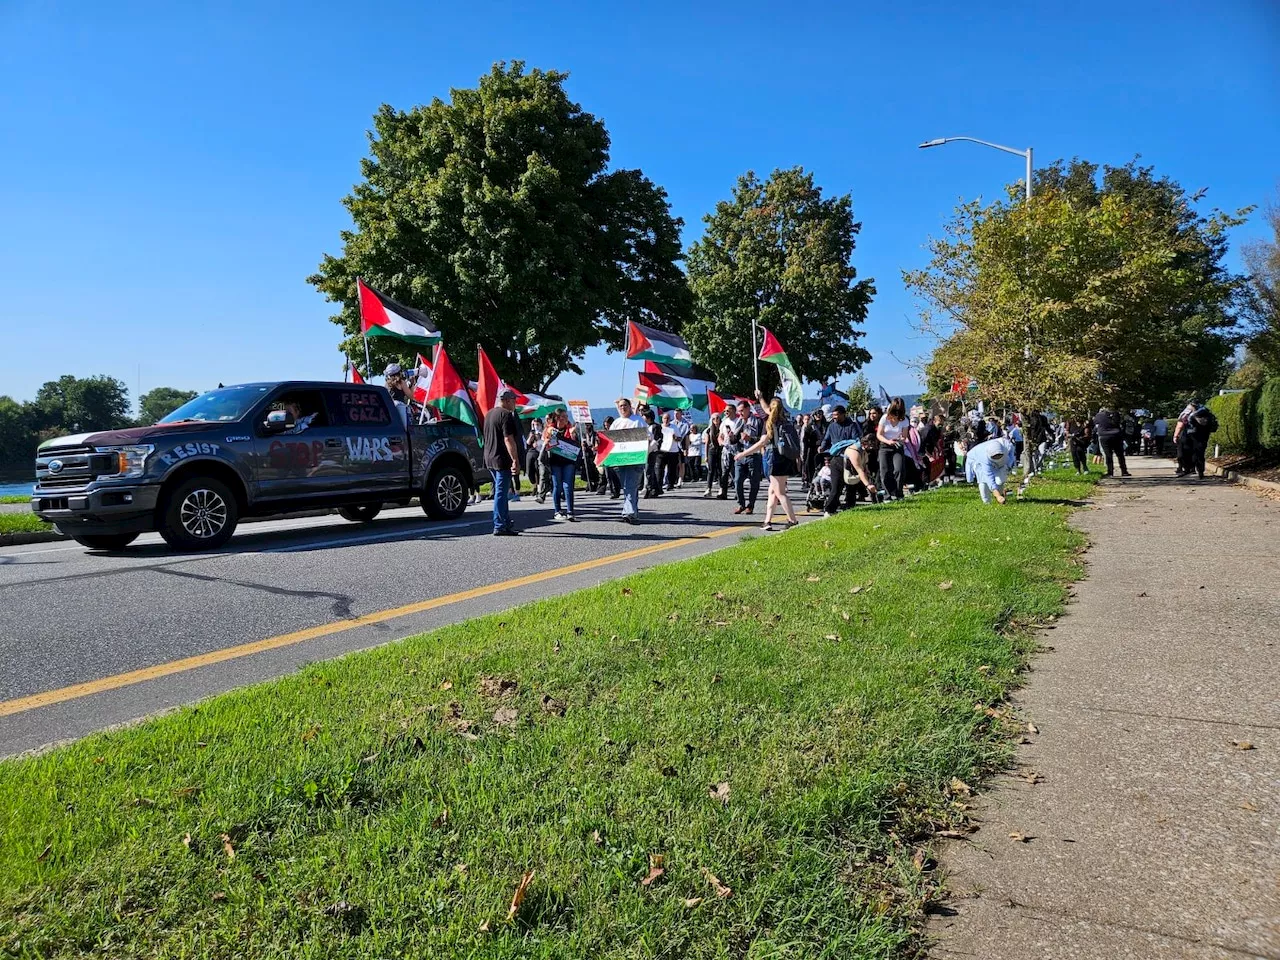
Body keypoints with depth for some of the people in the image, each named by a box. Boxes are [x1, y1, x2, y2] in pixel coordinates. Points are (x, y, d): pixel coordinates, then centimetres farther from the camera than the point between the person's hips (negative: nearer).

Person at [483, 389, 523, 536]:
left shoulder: (489, 414, 16)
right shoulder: (506, 415, -14)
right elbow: (508, 440, -21)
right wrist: (516, 461, -22)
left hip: (490, 459, 10)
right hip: (502, 460, -10)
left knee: (500, 492, 16)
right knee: (501, 493, -7)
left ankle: (507, 523, 23)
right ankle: (499, 526, -6)